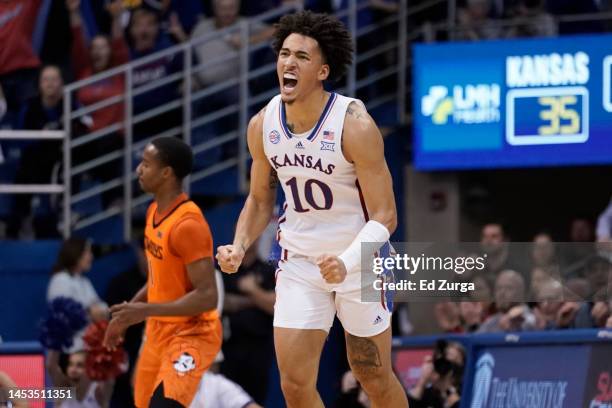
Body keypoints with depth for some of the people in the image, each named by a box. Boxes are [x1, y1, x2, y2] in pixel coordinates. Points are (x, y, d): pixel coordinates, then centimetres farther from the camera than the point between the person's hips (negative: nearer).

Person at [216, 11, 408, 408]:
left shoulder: (355, 125, -22)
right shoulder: (263, 125, -6)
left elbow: (384, 215, -20)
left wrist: (346, 262, -35)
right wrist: (239, 248, -8)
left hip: (359, 262, -4)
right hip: (299, 263, 4)